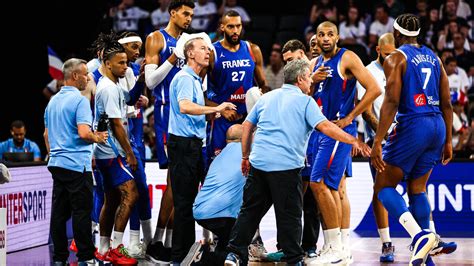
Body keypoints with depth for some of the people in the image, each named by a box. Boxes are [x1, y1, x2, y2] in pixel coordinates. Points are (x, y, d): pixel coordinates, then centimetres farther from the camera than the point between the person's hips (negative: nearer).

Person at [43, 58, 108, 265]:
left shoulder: (53, 101, 15)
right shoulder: (79, 101, -12)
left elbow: (46, 135, 22)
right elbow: (84, 133, -23)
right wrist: (98, 138, -4)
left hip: (56, 163, 8)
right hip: (77, 164, -8)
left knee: (59, 212, 7)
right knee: (81, 212, -4)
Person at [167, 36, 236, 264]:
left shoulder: (194, 79, 19)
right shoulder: (185, 78, -13)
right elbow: (184, 106, -30)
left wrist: (212, 113, 17)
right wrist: (215, 108, -29)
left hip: (192, 144, 10)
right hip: (183, 143, -10)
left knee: (190, 198, 14)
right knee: (184, 200, -7)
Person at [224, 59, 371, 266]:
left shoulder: (266, 97, 16)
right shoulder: (305, 101, 0)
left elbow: (247, 125, 17)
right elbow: (325, 127, -11)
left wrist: (245, 156, 24)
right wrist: (354, 141, -8)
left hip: (258, 163, 5)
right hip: (286, 166, -5)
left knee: (250, 210, 10)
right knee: (289, 215, 1)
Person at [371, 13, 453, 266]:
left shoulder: (395, 58, -4)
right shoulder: (434, 58, 15)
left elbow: (391, 101, -14)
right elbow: (446, 103, 15)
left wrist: (377, 141, -15)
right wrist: (447, 141, 21)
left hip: (412, 125, -7)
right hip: (437, 126, 7)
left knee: (383, 186, 5)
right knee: (417, 188, 17)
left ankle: (420, 236, -18)